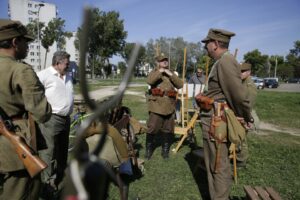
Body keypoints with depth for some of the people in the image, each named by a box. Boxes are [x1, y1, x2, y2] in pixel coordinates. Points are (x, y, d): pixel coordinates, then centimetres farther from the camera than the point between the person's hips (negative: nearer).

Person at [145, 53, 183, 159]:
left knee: (167, 129, 10)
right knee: (152, 128, -4)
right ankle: (148, 150, 12)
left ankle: (165, 150, 25)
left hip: (169, 106, 4)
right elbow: (149, 81, -18)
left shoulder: (171, 74, 16)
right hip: (156, 105, -4)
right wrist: (159, 72, -16)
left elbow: (180, 85, 2)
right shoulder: (154, 72, 5)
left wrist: (171, 74, -6)